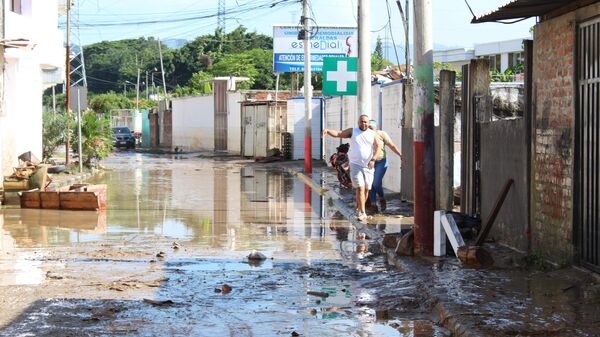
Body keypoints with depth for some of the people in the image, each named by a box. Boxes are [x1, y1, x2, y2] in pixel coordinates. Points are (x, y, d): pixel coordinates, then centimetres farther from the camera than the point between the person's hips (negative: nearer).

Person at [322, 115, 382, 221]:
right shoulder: (352, 131, 4)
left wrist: (373, 159, -19)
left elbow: (378, 146, -5)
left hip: (368, 166, 2)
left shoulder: (372, 134, 5)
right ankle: (362, 213, -12)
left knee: (366, 189, 9)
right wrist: (328, 131, -21)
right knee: (360, 188, -12)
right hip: (355, 165, -2)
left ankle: (359, 208, 29)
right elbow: (338, 134, -1)